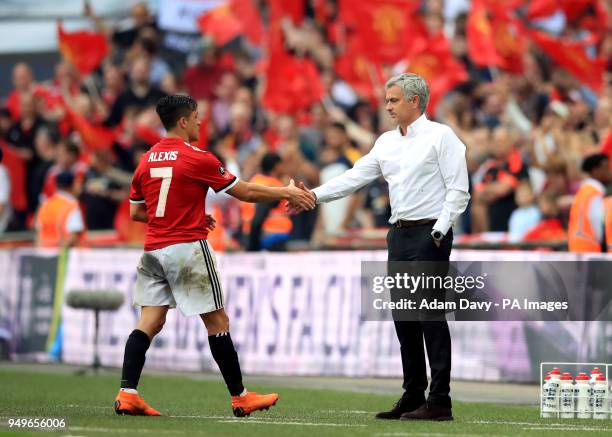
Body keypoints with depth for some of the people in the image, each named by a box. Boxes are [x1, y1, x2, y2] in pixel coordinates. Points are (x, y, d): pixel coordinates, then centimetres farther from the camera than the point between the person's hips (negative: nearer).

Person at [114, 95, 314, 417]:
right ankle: (240, 397, 9)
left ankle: (127, 394, -9)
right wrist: (287, 193, 8)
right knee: (217, 322, 3)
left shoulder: (146, 161, 9)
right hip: (187, 248, -6)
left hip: (153, 251, 6)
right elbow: (245, 192, -4)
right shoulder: (197, 159, -9)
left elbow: (135, 212, 16)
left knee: (150, 322, 3)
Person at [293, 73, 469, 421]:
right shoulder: (387, 143, 15)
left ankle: (439, 401, -10)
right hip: (399, 235, 7)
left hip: (430, 235, -7)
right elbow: (354, 177, 12)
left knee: (430, 314, -10)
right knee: (404, 317, 7)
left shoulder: (441, 137, -5)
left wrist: (439, 231, -17)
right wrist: (314, 196, 1)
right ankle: (413, 397, 13)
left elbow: (459, 190, -9)